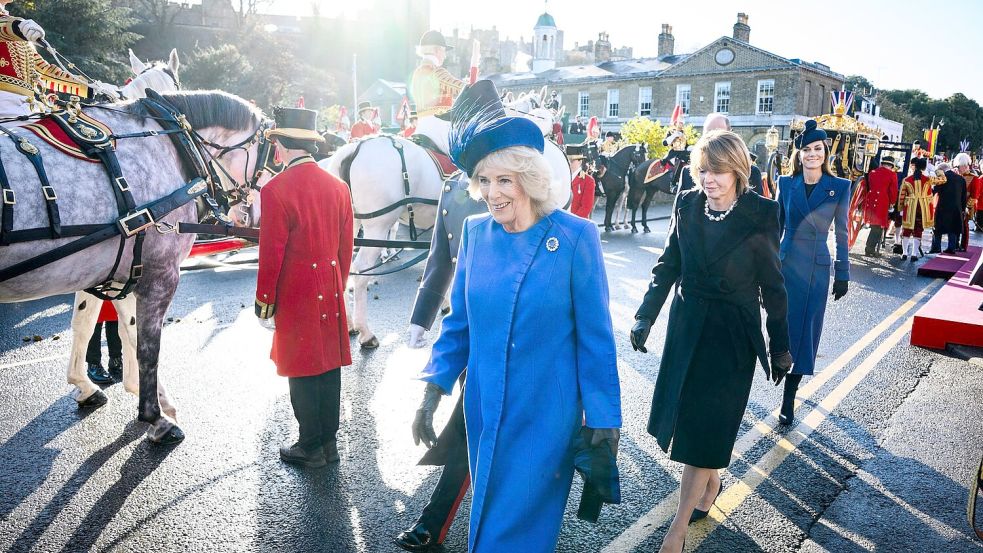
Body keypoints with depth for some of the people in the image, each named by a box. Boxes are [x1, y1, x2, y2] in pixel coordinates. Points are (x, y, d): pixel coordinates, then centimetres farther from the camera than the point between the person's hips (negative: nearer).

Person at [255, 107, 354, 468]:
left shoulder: (276, 190, -15)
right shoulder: (339, 186, 4)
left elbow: (271, 253, -14)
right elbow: (346, 246, 9)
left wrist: (264, 299, -2)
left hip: (295, 295, -6)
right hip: (330, 291, 6)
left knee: (302, 370, 6)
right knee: (330, 364, 13)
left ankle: (311, 448, 19)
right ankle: (329, 442, 26)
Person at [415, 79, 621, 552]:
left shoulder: (575, 237, -14)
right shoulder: (475, 232, -2)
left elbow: (595, 335, -9)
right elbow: (459, 320, 6)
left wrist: (603, 417, -7)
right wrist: (435, 385, -1)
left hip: (545, 414, -4)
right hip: (484, 407, 4)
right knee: (488, 512, 22)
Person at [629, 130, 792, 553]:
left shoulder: (759, 215, -12)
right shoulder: (687, 205, -3)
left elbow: (773, 287, -6)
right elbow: (668, 266, 5)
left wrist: (780, 347, 0)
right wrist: (645, 316, -1)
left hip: (732, 334, -4)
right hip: (687, 326, 4)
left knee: (704, 426, -1)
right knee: (684, 416, 14)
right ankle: (710, 484, 42)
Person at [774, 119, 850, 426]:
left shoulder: (840, 187, -1)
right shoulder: (786, 183, 2)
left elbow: (841, 233, 2)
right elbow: (777, 226, 8)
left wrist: (843, 274, 2)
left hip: (818, 267, -1)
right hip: (786, 263, 1)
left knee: (805, 329, 4)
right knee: (784, 325, 4)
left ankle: (789, 398, 13)